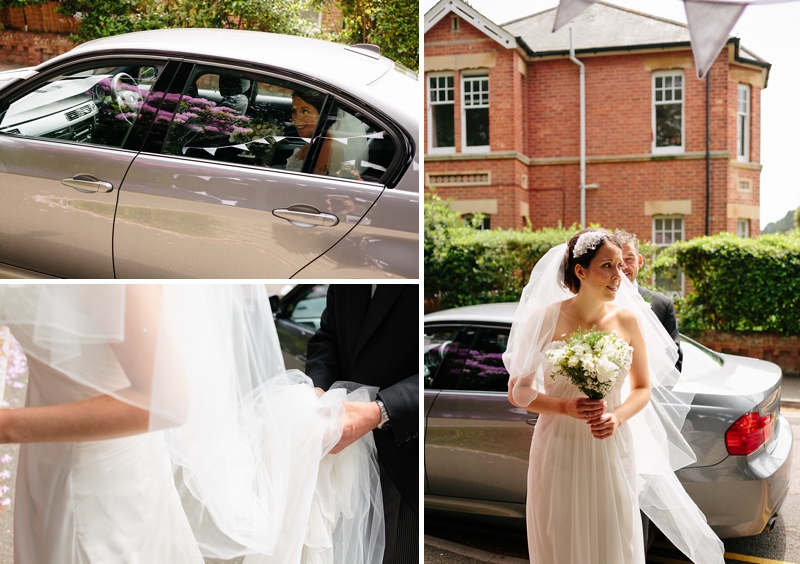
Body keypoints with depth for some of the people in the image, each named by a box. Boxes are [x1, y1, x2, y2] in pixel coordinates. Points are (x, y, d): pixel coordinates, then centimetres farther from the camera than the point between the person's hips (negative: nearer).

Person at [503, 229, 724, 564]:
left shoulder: (627, 320, -2)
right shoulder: (545, 318, -9)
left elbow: (643, 389, 7)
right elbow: (518, 391, -4)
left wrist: (617, 417, -13)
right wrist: (566, 407, -19)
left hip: (613, 449, 2)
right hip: (560, 449, -1)